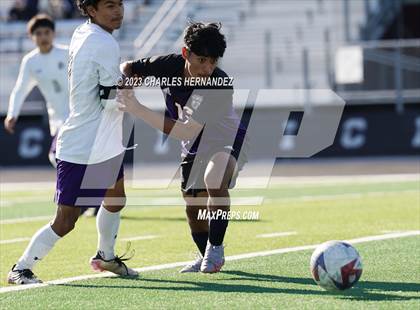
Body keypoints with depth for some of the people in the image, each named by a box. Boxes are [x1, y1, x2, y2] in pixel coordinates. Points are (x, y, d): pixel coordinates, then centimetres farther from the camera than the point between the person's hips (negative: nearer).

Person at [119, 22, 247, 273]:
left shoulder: (221, 86, -36)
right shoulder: (169, 66, -21)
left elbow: (187, 132, -41)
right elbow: (128, 68, -3)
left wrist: (138, 110, -44)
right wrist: (125, 87, -27)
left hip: (227, 142, -6)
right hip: (194, 149, 6)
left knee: (214, 178, -36)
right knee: (193, 206, 14)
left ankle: (215, 248, -19)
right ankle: (207, 258, 42)